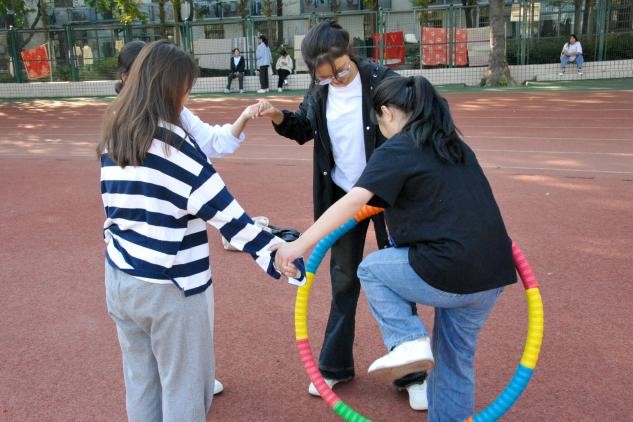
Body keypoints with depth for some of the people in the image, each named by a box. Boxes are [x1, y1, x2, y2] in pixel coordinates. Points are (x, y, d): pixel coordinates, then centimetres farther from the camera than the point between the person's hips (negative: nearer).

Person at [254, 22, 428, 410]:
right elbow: (304, 129, 13)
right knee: (343, 281, 14)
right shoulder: (319, 91, -2)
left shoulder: (383, 81, -17)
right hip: (342, 196, 4)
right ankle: (336, 365, 30)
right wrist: (278, 116, -7)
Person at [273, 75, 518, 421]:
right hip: (494, 272, 8)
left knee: (372, 270, 17)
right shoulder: (454, 145, 18)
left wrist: (300, 244, -15)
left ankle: (408, 342, 4)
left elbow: (352, 202, -16)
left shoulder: (396, 150, -5)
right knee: (456, 357, 24)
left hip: (448, 273, -8)